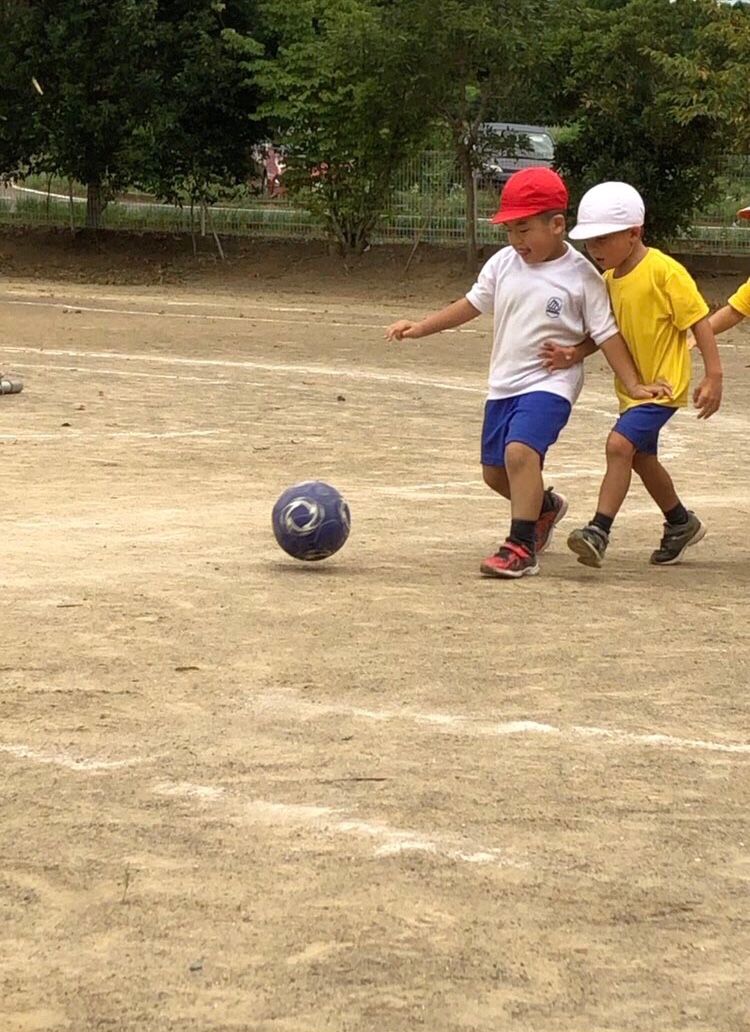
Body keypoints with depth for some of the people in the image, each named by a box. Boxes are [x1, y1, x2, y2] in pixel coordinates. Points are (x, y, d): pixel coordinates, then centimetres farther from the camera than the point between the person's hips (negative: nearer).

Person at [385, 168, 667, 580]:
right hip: (503, 383, 7)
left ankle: (521, 548, -22)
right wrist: (420, 327, 6)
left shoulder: (580, 275, -9)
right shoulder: (503, 264, 3)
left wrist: (634, 384, -9)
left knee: (520, 451, -28)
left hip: (550, 382, -6)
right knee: (494, 471, 15)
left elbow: (606, 333, -5)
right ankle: (545, 505, 45)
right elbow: (472, 304, 13)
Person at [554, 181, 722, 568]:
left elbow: (698, 321, -16)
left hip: (663, 384, -9)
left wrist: (713, 375, -19)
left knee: (620, 444, -23)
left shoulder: (664, 271, -17)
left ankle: (599, 531, -24)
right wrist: (572, 355, -11)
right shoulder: (610, 279, 6)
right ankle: (681, 523, 42)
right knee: (642, 458, 21)